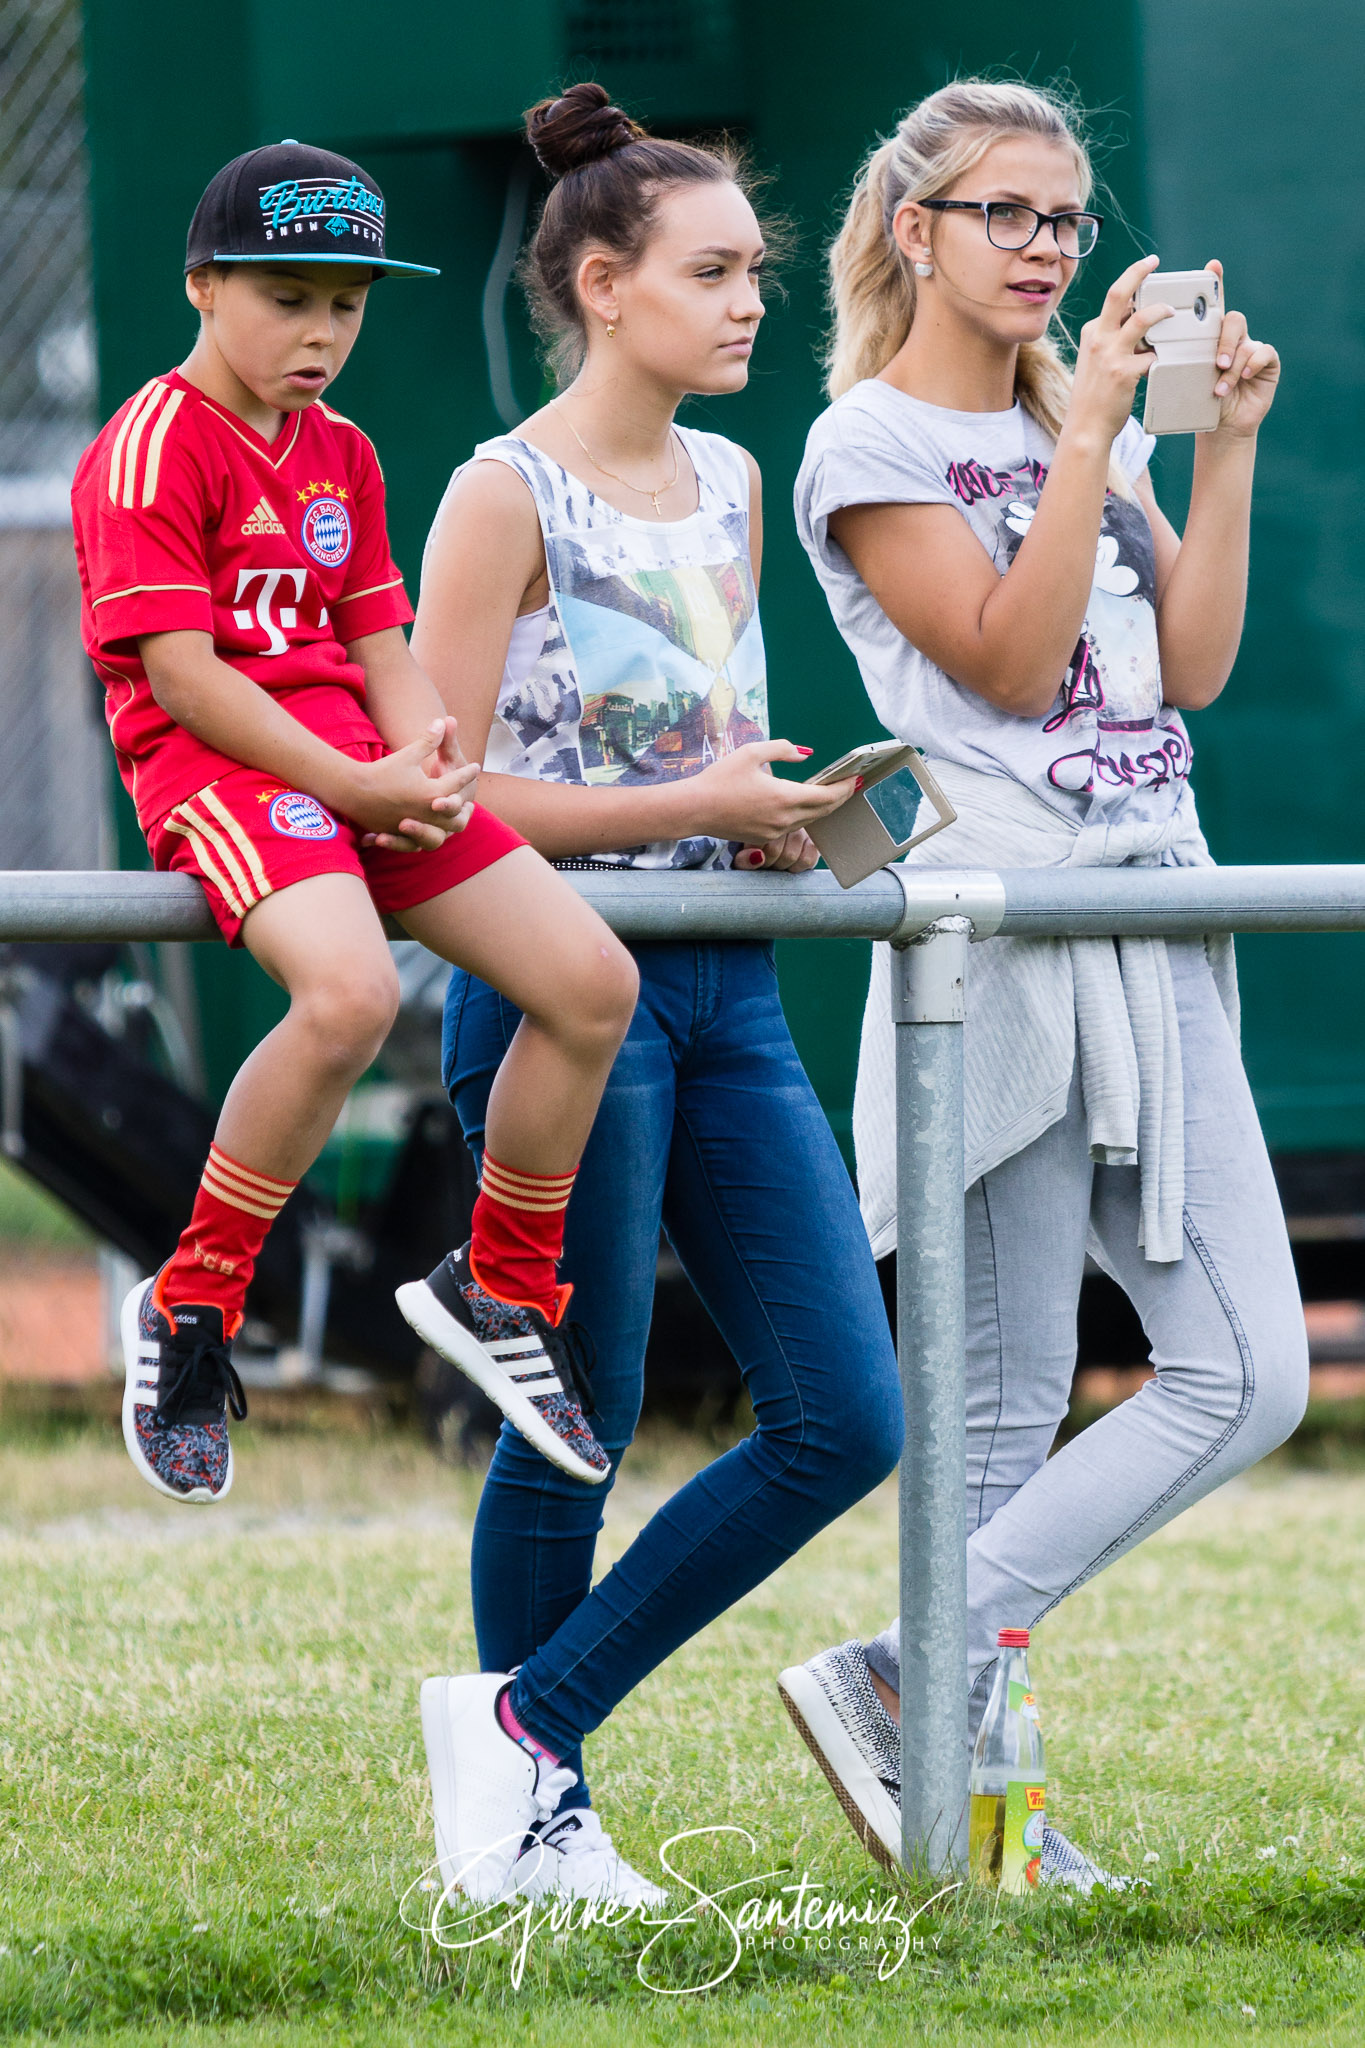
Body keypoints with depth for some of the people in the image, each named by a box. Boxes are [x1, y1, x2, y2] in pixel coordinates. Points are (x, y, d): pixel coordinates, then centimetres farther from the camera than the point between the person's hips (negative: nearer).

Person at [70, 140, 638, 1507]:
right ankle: (190, 1308, -19)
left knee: (593, 981, -3)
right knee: (349, 993, -36)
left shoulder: (342, 455, 19)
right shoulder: (153, 449, -7)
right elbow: (178, 674, -15)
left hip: (361, 767, 8)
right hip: (216, 768, -8)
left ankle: (506, 1289, 18)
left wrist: (422, 749, -6)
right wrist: (352, 785, -20)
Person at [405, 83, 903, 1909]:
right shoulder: (507, 497, -8)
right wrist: (692, 806, -16)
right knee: (577, 1424, -1)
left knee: (848, 1420, 0)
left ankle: (527, 1720, 9)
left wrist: (777, 816, 4)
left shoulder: (730, 486, 14)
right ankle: (537, 1811, 17)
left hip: (726, 991, 7)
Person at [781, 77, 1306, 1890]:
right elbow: (1007, 661, -12)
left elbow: (1190, 667, 11)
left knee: (1250, 1373, 0)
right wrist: (1090, 430, -14)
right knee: (1006, 1403, -10)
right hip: (1002, 925, -7)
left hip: (1160, 934, 7)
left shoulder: (1087, 433, 20)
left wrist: (1225, 445, 4)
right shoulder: (870, 445, -2)